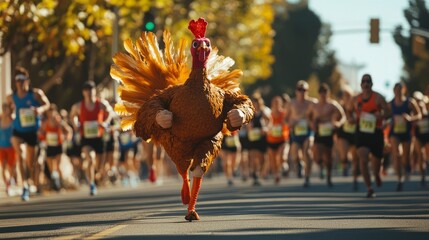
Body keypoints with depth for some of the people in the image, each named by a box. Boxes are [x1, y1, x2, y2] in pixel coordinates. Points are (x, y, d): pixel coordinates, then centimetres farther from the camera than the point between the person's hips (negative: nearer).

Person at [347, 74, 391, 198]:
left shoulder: (378, 98, -3)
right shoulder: (356, 99, 5)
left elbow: (388, 113, -5)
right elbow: (349, 112, 21)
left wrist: (380, 116, -26)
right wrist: (351, 119, -2)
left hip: (376, 132, -1)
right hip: (362, 133, 1)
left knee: (376, 160, 13)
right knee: (363, 160, -18)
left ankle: (376, 175, 51)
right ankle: (370, 188, -13)